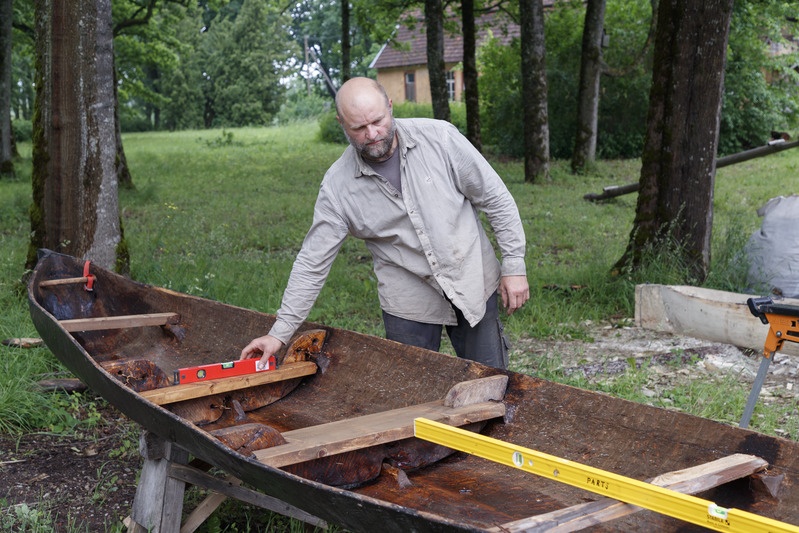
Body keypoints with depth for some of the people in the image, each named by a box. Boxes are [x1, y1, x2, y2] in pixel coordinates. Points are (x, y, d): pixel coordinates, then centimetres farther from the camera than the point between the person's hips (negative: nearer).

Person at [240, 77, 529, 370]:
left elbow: (495, 199, -4)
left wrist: (514, 264, -6)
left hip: (473, 286, 0)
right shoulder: (337, 185, -11)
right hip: (409, 304, 0)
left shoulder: (439, 137, -13)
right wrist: (280, 332, -8)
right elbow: (312, 262, -6)